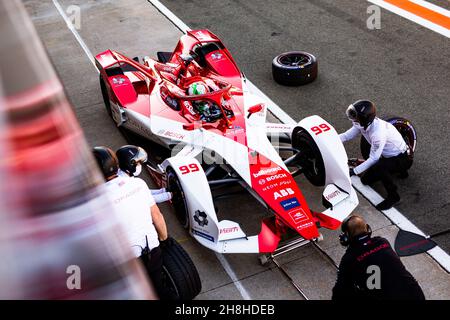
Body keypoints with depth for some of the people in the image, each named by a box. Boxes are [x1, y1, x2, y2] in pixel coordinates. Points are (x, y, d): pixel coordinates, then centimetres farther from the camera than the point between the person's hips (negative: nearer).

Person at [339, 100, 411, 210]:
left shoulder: (378, 133, -36)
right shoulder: (363, 123, -13)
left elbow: (373, 159, -30)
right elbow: (346, 136, -8)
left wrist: (354, 171, -32)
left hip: (402, 158, -9)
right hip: (388, 156, 9)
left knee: (378, 167, -37)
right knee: (365, 180, 9)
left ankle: (393, 196, -15)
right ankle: (398, 169, 25)